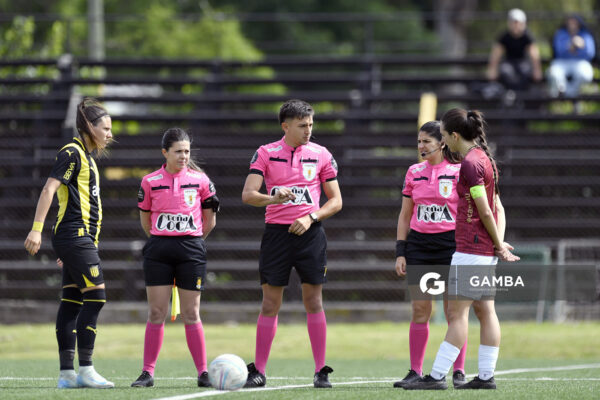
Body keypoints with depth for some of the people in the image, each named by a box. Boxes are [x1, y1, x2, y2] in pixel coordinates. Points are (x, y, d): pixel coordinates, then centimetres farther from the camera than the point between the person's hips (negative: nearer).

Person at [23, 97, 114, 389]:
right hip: (75, 236, -10)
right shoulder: (72, 153, -8)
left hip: (80, 239, 10)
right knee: (95, 296, -11)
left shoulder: (86, 156, 21)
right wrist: (37, 229, -25)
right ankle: (85, 369, -10)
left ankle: (67, 373, 4)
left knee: (72, 300, 6)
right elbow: (49, 189, -16)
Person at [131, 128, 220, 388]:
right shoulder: (150, 182, 3)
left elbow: (209, 222, 10)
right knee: (156, 313, 0)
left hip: (191, 251, -1)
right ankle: (148, 373, 3)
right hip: (158, 252, 1)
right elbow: (145, 221, 14)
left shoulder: (200, 180, 2)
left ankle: (203, 373, 5)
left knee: (191, 314, 0)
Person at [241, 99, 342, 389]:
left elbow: (336, 201, 8)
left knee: (314, 301, 0)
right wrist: (272, 198, -25)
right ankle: (258, 371, 6)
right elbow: (247, 194, -6)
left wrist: (311, 217, -9)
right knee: (270, 303, 1)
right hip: (276, 232, -1)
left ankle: (321, 371, 3)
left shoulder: (321, 155, 6)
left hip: (310, 232, 1)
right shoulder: (265, 153, 3)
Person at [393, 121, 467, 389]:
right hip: (418, 244, 3)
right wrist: (400, 253, 7)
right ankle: (415, 371, 4)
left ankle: (459, 371, 4)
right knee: (419, 311, 1)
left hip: (451, 244, -3)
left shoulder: (459, 172, -2)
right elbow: (405, 215, 13)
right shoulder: (413, 173, 9)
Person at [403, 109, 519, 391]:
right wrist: (499, 243, 8)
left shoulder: (470, 163, -15)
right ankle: (486, 376, 10)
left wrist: (499, 245, -5)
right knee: (484, 309, 9)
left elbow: (485, 212, -15)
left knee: (457, 312, -8)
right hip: (486, 251, 10)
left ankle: (437, 376, -8)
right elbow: (497, 208, 15)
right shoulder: (485, 158, 14)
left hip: (470, 248, -10)